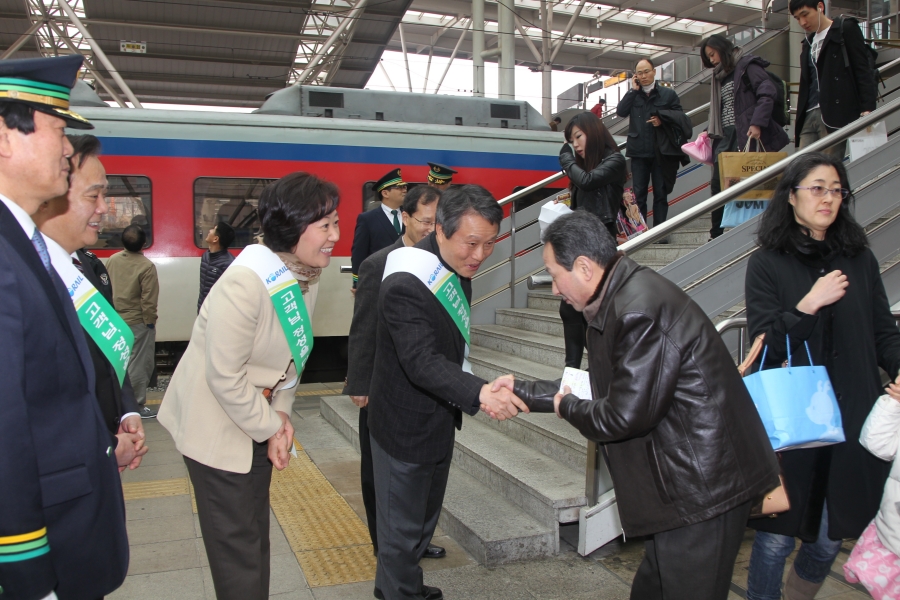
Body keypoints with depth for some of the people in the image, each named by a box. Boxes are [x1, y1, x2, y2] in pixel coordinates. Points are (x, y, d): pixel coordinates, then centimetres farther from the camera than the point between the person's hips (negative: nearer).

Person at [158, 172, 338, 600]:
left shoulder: (306, 274, -3)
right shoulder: (247, 280, -28)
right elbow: (224, 376, -25)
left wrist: (281, 412, -2)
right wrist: (270, 429, -15)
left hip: (257, 417, 8)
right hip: (218, 424, -8)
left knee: (256, 531, 20)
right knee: (237, 544, 3)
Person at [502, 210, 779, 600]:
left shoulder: (639, 309, -26)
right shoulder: (619, 298, 7)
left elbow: (626, 414, -25)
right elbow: (605, 391, 14)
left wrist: (566, 407, -6)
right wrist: (524, 392, 15)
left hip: (704, 484, -10)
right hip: (692, 480, 10)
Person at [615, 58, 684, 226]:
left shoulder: (668, 94, 5)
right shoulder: (633, 95, 10)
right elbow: (620, 111, -6)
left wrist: (662, 120, -14)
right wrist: (633, 90, -6)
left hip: (660, 152, -1)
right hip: (639, 152, 2)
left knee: (660, 193, 4)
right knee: (638, 193, 4)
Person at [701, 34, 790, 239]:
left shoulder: (747, 65, -1)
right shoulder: (721, 75, 22)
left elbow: (768, 92, -12)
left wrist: (757, 123, -21)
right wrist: (711, 133, 11)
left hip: (748, 136, -7)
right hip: (726, 138, 7)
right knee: (718, 185, -1)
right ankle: (717, 235, 5)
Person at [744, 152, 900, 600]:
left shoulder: (860, 259, 8)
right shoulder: (767, 263, -2)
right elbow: (766, 344, -8)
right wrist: (810, 303, -20)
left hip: (852, 419, 4)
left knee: (830, 537, 14)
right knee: (777, 534, 4)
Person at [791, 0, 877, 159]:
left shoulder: (846, 29, 6)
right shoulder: (808, 43, 24)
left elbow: (863, 71, -3)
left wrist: (867, 109, -15)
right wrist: (799, 122, 19)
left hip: (836, 114, -6)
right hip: (809, 116, 6)